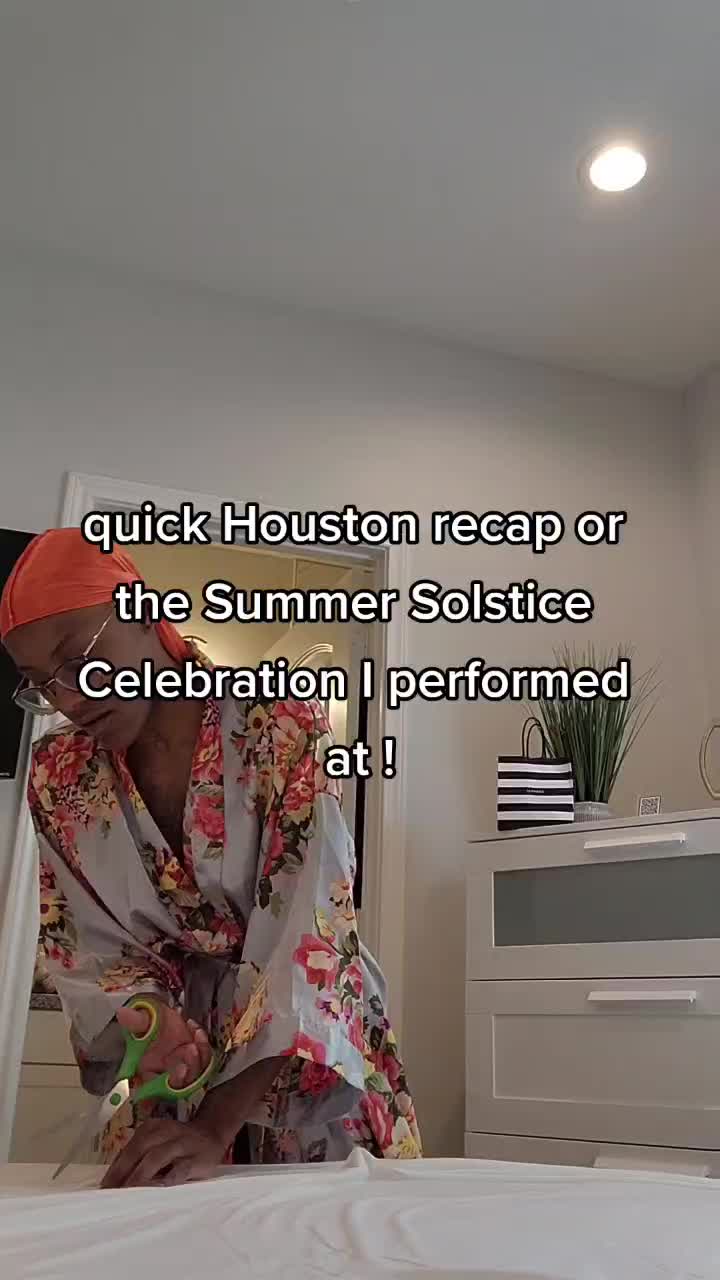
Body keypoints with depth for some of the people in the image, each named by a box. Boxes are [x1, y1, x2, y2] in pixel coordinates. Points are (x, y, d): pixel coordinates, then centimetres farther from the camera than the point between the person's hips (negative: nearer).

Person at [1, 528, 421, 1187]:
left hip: (309, 1045, -3)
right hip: (178, 1053, 3)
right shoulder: (59, 772, -5)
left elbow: (307, 931, -27)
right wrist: (151, 1017, -21)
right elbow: (83, 941, -1)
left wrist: (219, 1121, -33)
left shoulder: (283, 728, -22)